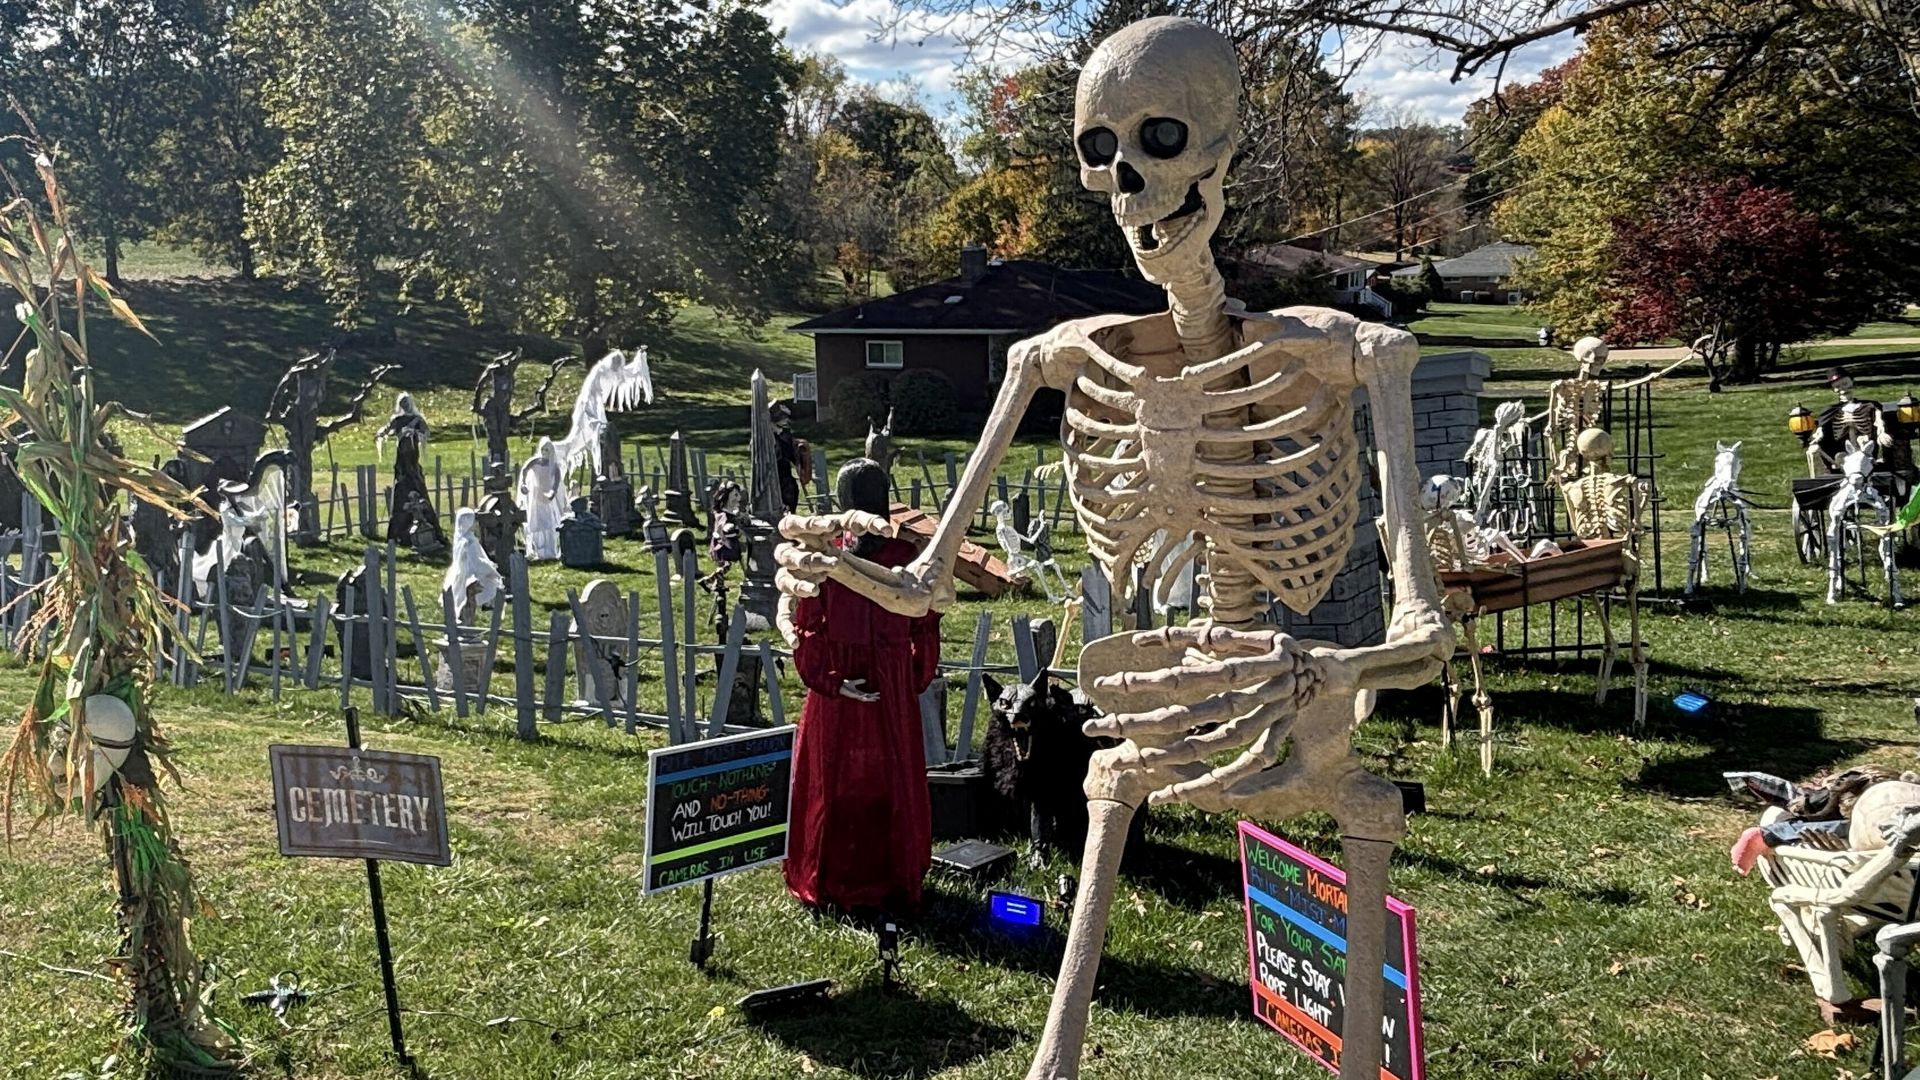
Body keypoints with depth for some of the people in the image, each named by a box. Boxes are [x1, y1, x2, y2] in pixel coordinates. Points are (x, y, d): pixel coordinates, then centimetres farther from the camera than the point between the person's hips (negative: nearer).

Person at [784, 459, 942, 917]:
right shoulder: (907, 556, -8)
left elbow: (806, 633, -12)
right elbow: (925, 629, -3)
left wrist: (830, 683, -10)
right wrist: (917, 681, 8)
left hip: (836, 693, -1)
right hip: (893, 690, 1)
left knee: (832, 784, 11)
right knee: (894, 784, 13)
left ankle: (833, 884, 20)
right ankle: (895, 882, 23)